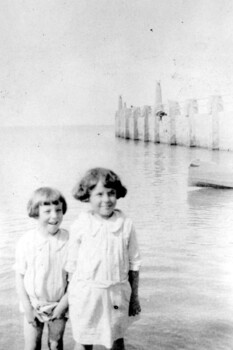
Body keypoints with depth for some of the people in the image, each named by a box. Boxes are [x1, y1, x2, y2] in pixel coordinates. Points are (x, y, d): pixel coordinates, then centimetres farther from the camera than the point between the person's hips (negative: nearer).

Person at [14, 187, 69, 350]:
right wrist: (27, 307, -7)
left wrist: (64, 303, -10)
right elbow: (20, 276, -6)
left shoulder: (69, 240, -15)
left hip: (58, 306, 0)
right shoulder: (26, 242, -13)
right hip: (34, 305, 0)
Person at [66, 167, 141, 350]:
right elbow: (72, 265, 1)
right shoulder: (80, 226, -7)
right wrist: (71, 297, 3)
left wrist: (134, 297, 8)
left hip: (116, 293, 1)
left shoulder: (126, 224, -4)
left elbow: (133, 263, 3)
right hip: (85, 293, -1)